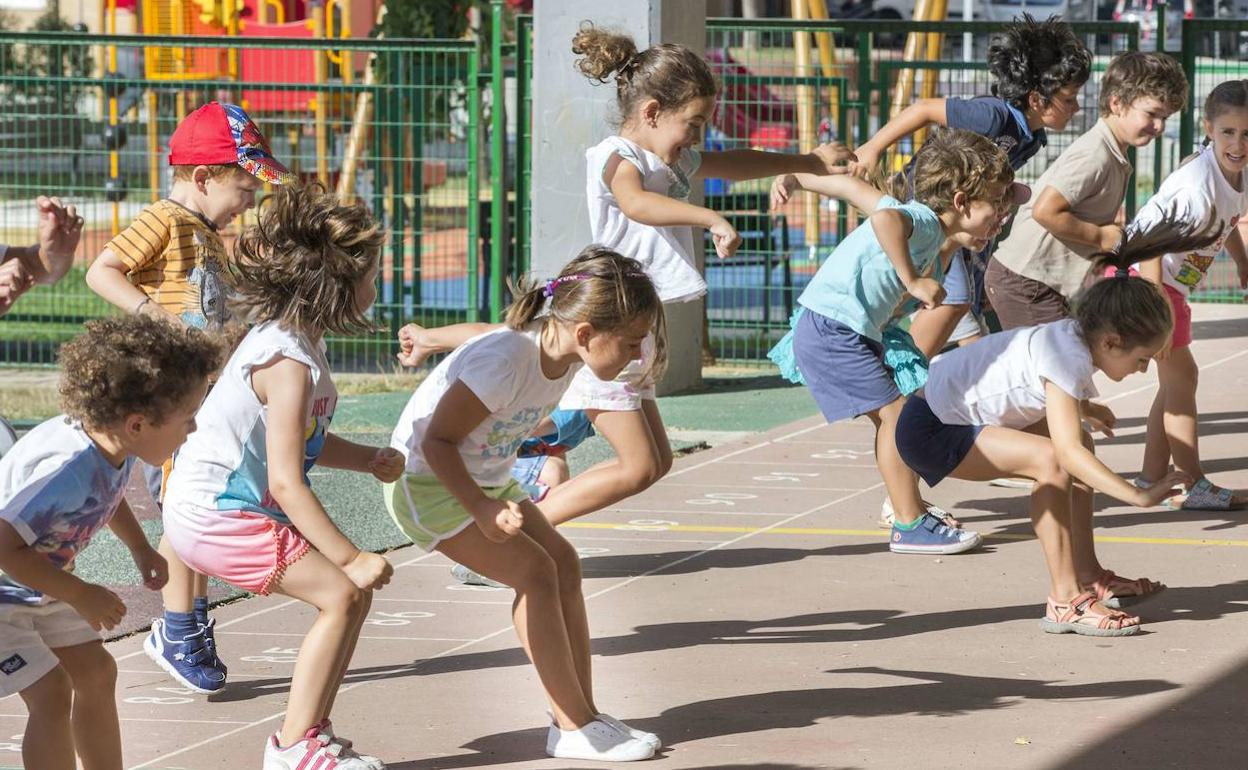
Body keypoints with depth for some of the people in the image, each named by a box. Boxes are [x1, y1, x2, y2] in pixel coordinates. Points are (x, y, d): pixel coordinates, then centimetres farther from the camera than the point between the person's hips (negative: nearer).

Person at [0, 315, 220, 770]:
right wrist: (81, 596, -30)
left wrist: (140, 549, 5)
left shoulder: (116, 448, -9)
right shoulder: (66, 470, -38)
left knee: (95, 673, 13)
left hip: (38, 585, 10)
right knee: (50, 694, -15)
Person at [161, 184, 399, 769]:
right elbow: (286, 484, -26)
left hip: (237, 503, 10)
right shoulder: (289, 365, -24)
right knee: (342, 593, -14)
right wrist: (350, 558, -22)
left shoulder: (290, 342, 7)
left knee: (355, 591, 7)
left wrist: (369, 460, 4)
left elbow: (302, 439, 21)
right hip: (215, 516, -10)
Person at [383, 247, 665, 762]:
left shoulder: (563, 353, -8)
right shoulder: (505, 362, -33)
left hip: (485, 481, 9)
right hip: (427, 484, -9)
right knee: (534, 571, -19)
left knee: (563, 563, -2)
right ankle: (575, 729, -14)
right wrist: (483, 512, -35)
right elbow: (438, 440, -27)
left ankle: (583, 713, 2)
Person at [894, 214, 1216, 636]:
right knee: (1052, 459, -26)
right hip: (929, 431, -11)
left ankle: (1088, 576, 18)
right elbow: (1067, 451, -36)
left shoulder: (1071, 336, 2)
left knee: (1079, 445, 12)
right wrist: (1139, 496, -39)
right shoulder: (1067, 359, -26)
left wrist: (1082, 407, 23)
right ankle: (1065, 600, -22)